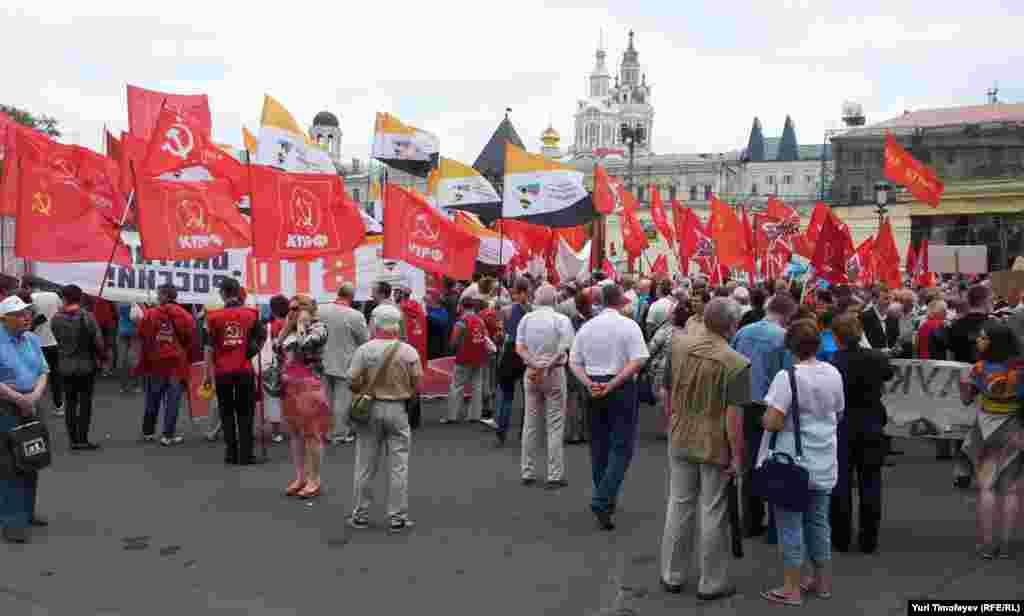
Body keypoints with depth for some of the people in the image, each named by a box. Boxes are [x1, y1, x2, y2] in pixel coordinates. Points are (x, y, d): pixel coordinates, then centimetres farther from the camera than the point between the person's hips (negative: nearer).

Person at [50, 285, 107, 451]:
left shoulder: (56, 318, -4)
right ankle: (82, 440, 4)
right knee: (85, 403, 4)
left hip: (65, 365, 3)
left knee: (70, 403, 11)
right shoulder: (87, 317, -14)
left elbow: (58, 339, -1)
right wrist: (101, 357, 3)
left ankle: (73, 440, 14)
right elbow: (98, 341, -13)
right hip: (86, 364, -3)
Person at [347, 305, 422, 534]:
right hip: (398, 410, -1)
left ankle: (361, 514, 20)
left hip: (370, 408, 1)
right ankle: (398, 517, 10)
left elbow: (353, 381, -8)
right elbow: (417, 384, -3)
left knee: (366, 465, 11)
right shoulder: (409, 352, -8)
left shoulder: (364, 350, -8)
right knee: (399, 466, 6)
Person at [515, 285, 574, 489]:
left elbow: (519, 347, -3)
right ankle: (555, 476, 2)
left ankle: (528, 473, 17)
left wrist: (535, 365, -11)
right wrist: (547, 367, -13)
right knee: (555, 426, 1)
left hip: (531, 372, 4)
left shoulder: (526, 319, 3)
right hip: (554, 373, -4)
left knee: (530, 424, 11)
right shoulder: (561, 320, -8)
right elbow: (564, 350, -16)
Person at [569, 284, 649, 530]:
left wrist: (589, 384, -6)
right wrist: (612, 385, -17)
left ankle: (605, 500, 27)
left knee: (599, 444, 16)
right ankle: (602, 502, -12)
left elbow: (574, 362, 4)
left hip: (593, 388, 5)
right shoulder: (629, 325, -7)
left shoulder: (587, 326, 6)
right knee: (622, 446, 0)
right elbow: (638, 361, -17)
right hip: (622, 389, -5)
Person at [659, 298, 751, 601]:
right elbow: (733, 416, -21)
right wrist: (737, 456, -12)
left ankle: (672, 575, 27)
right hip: (716, 446, -4)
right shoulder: (736, 363, -20)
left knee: (679, 505, 16)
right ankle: (711, 584, 20)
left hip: (680, 440, 4)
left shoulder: (678, 346, -5)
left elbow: (665, 392, 3)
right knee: (713, 514, 8)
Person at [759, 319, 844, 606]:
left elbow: (772, 423, -24)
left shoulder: (787, 377, -20)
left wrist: (765, 416, -3)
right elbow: (837, 414, 14)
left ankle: (792, 589, 10)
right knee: (818, 522, 18)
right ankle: (822, 581, 29)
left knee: (791, 525, 3)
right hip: (823, 462, 6)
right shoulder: (834, 374, 1)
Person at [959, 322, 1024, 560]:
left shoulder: (980, 369, -14)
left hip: (987, 432, -1)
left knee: (986, 487, 7)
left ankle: (986, 544, 6)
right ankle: (1005, 544, 8)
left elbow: (966, 398, -5)